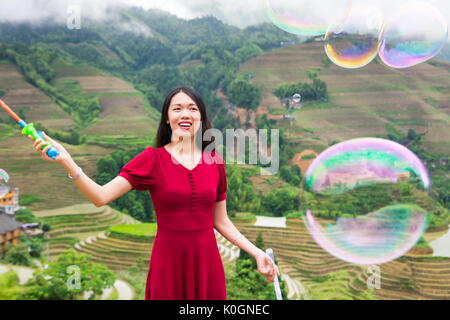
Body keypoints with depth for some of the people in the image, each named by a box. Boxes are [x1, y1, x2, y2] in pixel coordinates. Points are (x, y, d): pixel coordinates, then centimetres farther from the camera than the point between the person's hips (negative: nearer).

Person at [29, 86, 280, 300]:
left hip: (207, 261, 3)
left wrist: (257, 252, 4)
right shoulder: (153, 159, -6)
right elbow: (101, 197, -16)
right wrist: (66, 161, -28)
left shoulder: (215, 161, 1)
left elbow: (220, 221, 9)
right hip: (169, 261, -2)